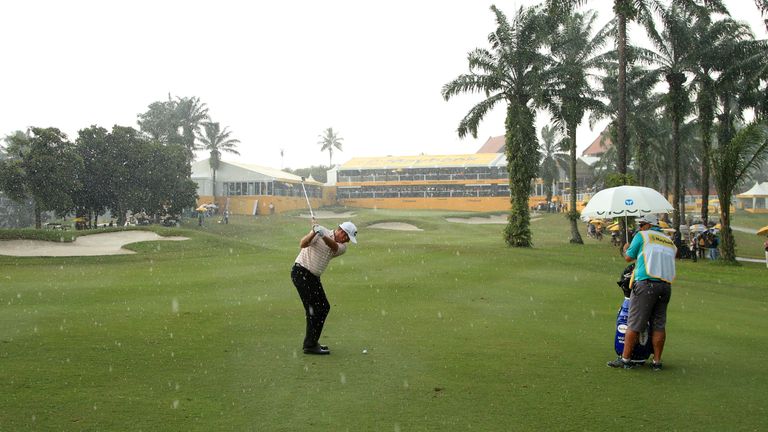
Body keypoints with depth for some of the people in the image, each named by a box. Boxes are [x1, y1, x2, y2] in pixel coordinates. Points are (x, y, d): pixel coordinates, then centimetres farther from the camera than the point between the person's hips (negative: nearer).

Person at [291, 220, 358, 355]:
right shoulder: (321, 233, -10)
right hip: (301, 272, -8)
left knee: (324, 307, 11)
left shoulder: (342, 248, 4)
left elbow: (334, 246, -20)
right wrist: (314, 232, -40)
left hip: (314, 277, 8)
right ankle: (310, 345, -6)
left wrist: (323, 236, -39)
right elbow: (303, 244, -23)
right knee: (313, 308, -11)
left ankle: (312, 342, 22)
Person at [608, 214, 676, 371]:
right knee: (659, 325, 8)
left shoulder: (642, 236, 6)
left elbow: (629, 258, 6)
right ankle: (657, 362, 9)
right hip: (666, 285, 6)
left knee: (634, 324, -2)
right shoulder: (670, 241, 22)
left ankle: (625, 359, 1)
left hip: (646, 283, -6)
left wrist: (626, 249, 28)